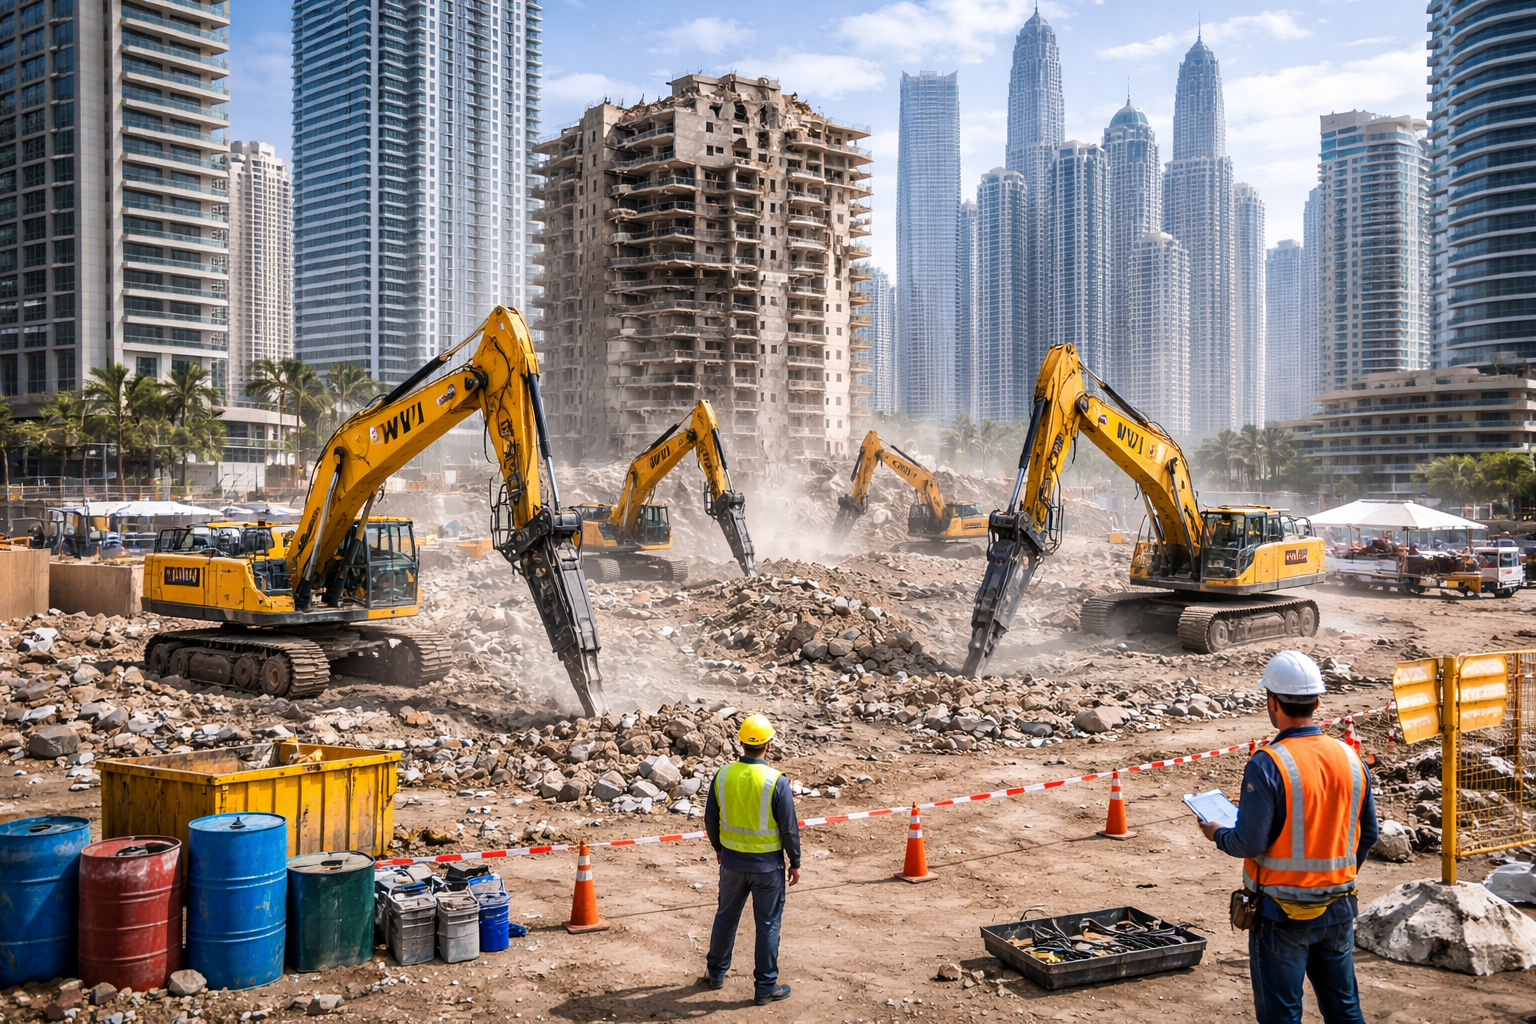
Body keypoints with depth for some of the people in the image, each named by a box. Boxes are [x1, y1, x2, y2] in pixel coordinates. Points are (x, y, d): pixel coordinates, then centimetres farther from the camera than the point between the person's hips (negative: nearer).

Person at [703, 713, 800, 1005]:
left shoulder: (722, 775, -8)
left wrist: (718, 848, 20)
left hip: (732, 861, 4)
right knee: (768, 925, 10)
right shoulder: (776, 781, -19)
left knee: (726, 917, 21)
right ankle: (765, 987, 18)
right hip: (767, 864, -3)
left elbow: (711, 819, 3)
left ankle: (716, 973, 35)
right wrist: (795, 863, 1)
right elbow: (789, 827, -13)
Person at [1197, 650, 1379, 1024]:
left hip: (1282, 913, -6)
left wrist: (1217, 835, 1)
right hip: (1338, 910, 6)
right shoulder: (1350, 758, 0)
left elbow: (1250, 842, -20)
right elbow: (1368, 834, 9)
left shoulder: (1268, 765, -19)